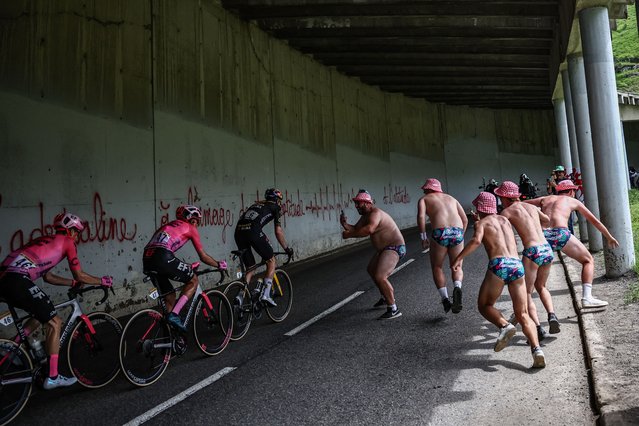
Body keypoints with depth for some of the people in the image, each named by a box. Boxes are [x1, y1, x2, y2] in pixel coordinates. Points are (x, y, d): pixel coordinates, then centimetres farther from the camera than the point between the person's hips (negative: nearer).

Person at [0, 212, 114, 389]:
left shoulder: (47, 241, 29)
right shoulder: (67, 242, 5)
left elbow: (47, 277, 33)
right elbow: (79, 275, 5)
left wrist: (74, 283, 36)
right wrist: (102, 281, 19)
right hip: (18, 281, -9)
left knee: (42, 315, 28)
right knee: (55, 322, 0)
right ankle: (52, 378, 4)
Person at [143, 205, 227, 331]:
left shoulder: (168, 225, 34)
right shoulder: (190, 228, 15)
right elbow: (203, 257, 17)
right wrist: (219, 265, 33)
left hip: (147, 260, 7)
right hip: (163, 258, -7)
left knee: (169, 293, 23)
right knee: (193, 280, 12)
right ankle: (174, 315, -2)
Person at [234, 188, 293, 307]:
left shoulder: (257, 205, 36)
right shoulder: (275, 207, 17)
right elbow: (278, 232, 13)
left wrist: (264, 247, 47)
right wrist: (287, 248, 25)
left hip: (238, 232, 6)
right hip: (253, 232, -6)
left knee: (249, 268, 19)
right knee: (271, 261, 14)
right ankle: (266, 294, 5)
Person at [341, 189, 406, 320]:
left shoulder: (375, 213, -23)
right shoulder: (365, 216, 11)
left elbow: (369, 229, -41)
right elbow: (356, 229, 9)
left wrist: (350, 234, -33)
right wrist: (345, 224, -9)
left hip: (394, 248, -12)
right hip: (385, 249, 12)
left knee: (379, 277, -25)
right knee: (371, 270, 29)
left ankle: (393, 309, -16)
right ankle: (386, 296, 46)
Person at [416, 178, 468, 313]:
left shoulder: (424, 199, 18)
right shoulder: (451, 198, 30)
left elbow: (421, 216, -3)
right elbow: (465, 220, 22)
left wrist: (423, 237, 1)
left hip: (440, 232, -3)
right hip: (457, 232, 3)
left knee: (437, 267, 17)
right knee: (457, 267, 18)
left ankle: (445, 298, 5)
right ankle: (457, 288, -12)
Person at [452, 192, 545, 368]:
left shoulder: (481, 223, 11)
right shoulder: (505, 220, 27)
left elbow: (476, 240, -12)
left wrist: (459, 258, -6)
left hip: (499, 265, -4)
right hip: (517, 265, 5)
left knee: (484, 306, 14)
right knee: (523, 315, 7)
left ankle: (505, 326, -13)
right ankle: (536, 349, -13)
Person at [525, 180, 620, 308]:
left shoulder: (545, 199, 29)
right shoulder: (573, 201, 25)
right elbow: (594, 221, 33)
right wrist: (609, 237, 43)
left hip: (542, 236, 2)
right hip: (561, 234, -2)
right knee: (588, 260, 18)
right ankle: (587, 297, 3)